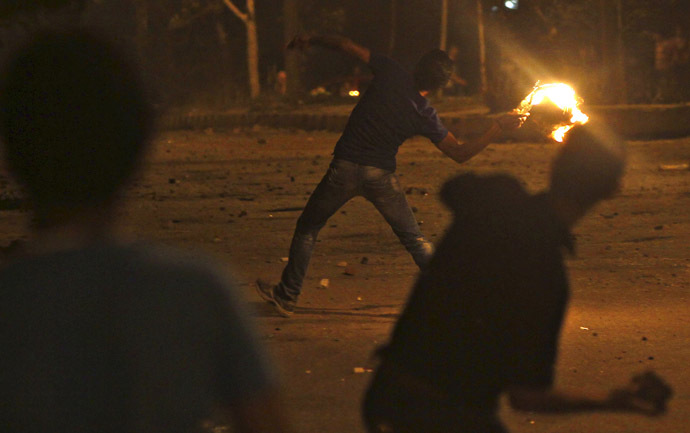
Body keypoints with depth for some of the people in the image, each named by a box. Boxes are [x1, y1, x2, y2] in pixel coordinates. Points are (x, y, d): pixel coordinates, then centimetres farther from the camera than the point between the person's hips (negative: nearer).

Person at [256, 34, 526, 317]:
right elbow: (460, 153, -5)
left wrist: (311, 41, 12)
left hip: (345, 168, 0)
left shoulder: (391, 74, -10)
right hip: (381, 176, 0)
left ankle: (287, 296, 17)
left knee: (307, 228, 16)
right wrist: (499, 128, -1)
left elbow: (346, 46, -5)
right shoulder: (425, 116, -8)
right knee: (415, 240, 12)